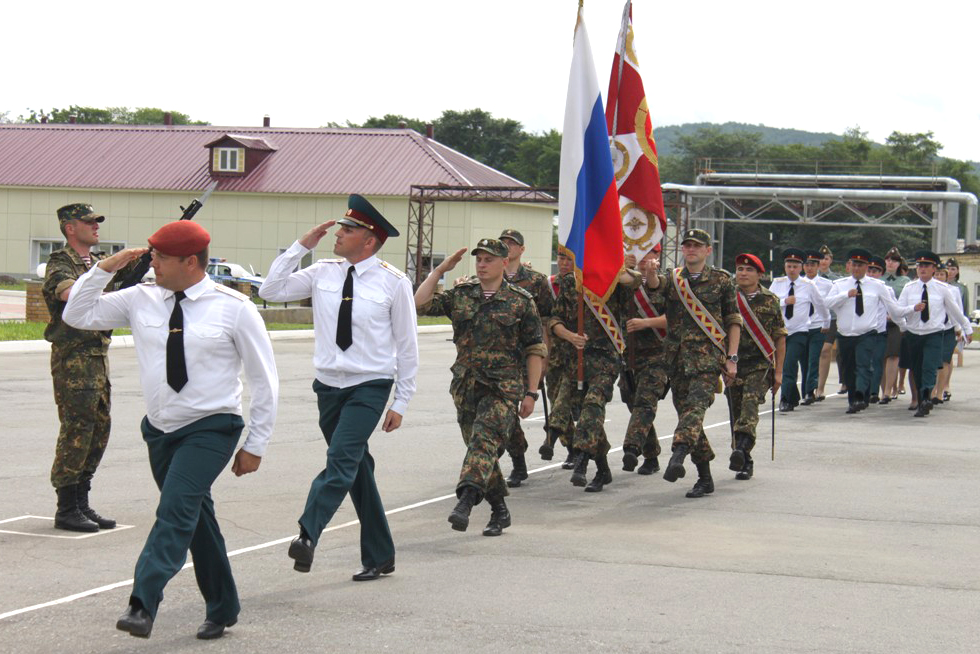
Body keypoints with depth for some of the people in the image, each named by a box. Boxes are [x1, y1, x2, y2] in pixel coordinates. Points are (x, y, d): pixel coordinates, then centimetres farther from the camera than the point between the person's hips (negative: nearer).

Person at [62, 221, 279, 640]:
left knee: (177, 507, -23)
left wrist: (256, 445, -3)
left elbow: (264, 378, -3)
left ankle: (143, 604, -30)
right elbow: (77, 315, 8)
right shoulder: (141, 301, 3)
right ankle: (222, 609, 27)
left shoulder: (234, 308, -8)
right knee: (195, 517, 13)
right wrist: (105, 269, -6)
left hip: (211, 429, -5)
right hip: (160, 430, 5)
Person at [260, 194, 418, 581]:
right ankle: (379, 557, 21)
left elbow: (406, 345, -1)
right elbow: (270, 291, 0)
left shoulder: (393, 282, -5)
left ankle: (307, 535, -34)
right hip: (328, 385, 5)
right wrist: (301, 247, -4)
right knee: (356, 468, 11)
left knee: (341, 461, -23)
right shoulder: (323, 273, 4)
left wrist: (401, 403, -2)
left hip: (370, 388, -5)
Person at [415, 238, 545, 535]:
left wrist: (531, 393, -3)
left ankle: (466, 500, -37)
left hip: (503, 388, -5)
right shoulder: (460, 296, 9)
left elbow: (535, 350, 2)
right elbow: (420, 304, 0)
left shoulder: (521, 301, 0)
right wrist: (440, 270, -2)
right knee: (481, 449, 10)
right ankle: (499, 511, 23)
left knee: (484, 440, -23)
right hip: (466, 386, 5)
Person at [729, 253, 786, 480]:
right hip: (733, 364, 3)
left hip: (761, 364, -2)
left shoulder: (770, 300, 5)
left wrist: (778, 371, 2)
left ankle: (741, 449, -38)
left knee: (750, 404, -23)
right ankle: (745, 463, 13)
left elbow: (780, 338, 7)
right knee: (737, 410, 4)